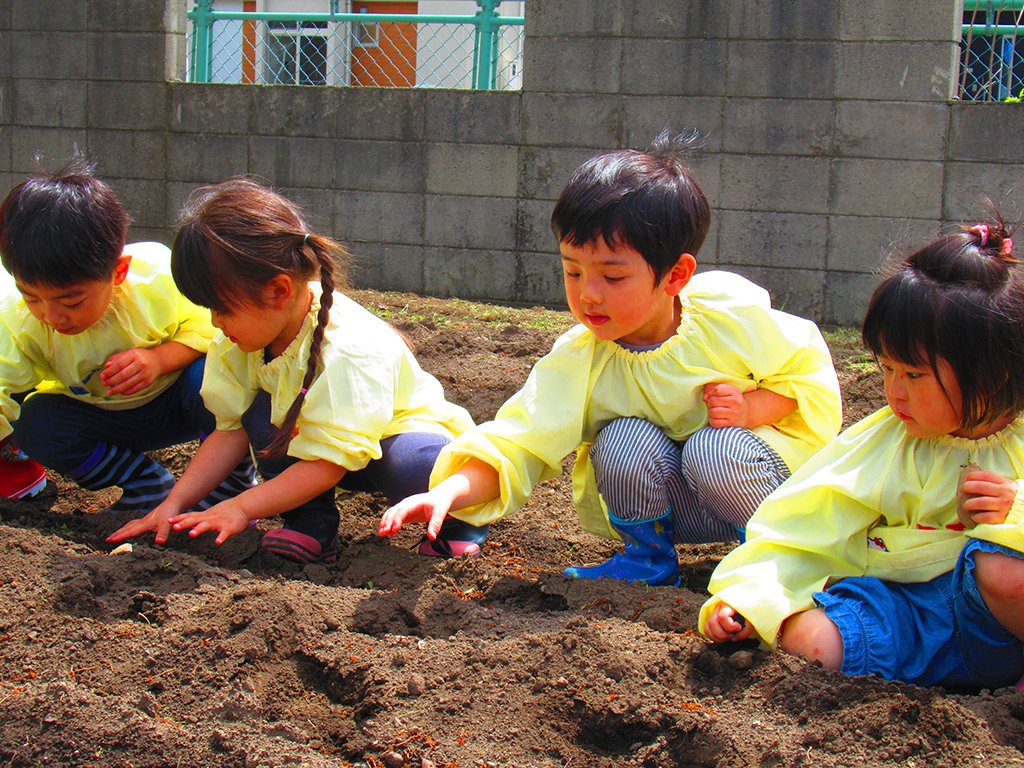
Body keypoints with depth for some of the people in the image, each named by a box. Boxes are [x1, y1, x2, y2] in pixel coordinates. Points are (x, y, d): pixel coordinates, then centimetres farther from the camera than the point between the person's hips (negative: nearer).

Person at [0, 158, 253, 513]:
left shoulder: (158, 274, -29)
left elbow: (210, 327, -16)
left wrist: (159, 359, -34)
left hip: (177, 403, -2)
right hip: (104, 421, 3)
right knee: (34, 424, -26)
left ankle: (236, 480, -5)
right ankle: (150, 487, -4)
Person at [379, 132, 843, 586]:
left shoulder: (732, 316, -20)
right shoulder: (576, 363, -18)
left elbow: (811, 376, -5)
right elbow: (517, 444, -25)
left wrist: (752, 407, -24)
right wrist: (447, 493, -43)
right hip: (668, 508, 1)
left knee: (715, 450, -33)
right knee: (623, 439, -28)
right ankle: (650, 555, -1)